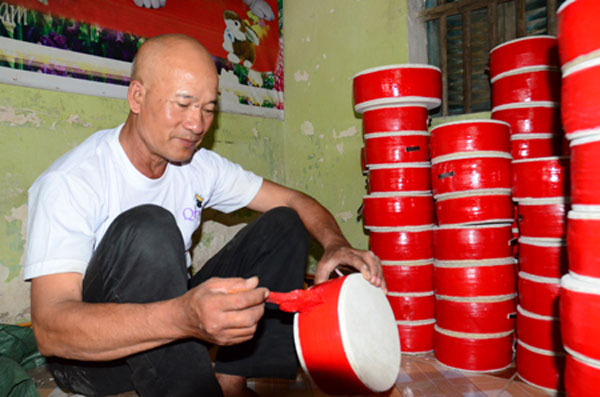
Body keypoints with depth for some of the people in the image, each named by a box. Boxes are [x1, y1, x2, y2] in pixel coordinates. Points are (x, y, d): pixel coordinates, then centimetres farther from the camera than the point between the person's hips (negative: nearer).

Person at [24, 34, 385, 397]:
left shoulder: (202, 167, -5)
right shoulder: (69, 182, -21)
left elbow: (294, 201, 0)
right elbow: (50, 330, -32)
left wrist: (336, 244, -22)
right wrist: (183, 318, -49)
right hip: (91, 356, -5)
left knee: (283, 224, -3)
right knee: (147, 227, -34)